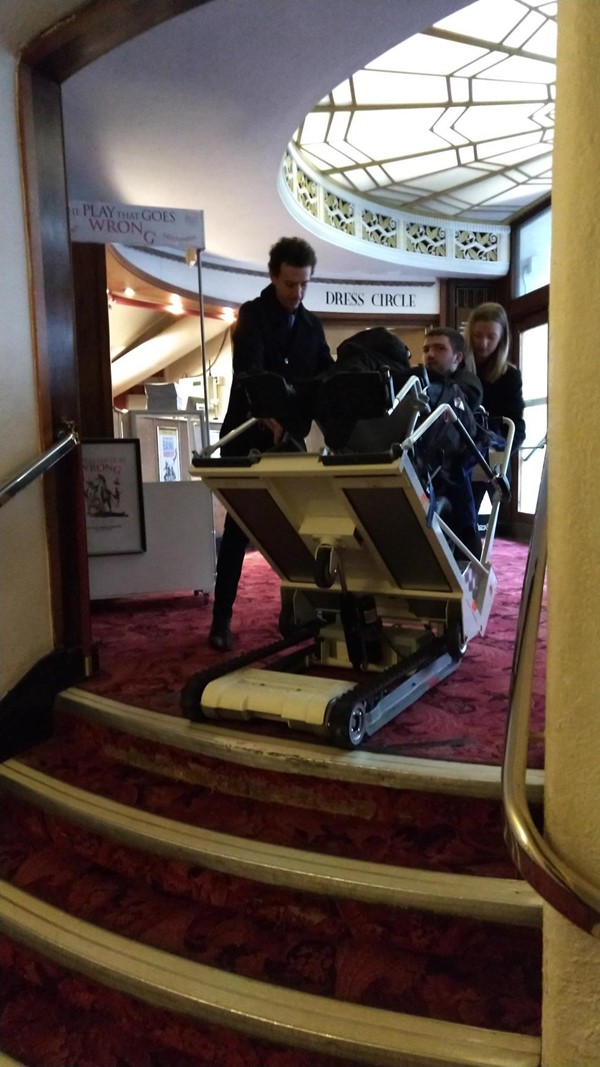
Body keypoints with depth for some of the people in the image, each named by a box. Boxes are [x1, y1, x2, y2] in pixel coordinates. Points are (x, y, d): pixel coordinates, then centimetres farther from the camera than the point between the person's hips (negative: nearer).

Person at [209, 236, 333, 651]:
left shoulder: (312, 326, 10)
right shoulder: (252, 315, -7)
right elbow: (249, 371, -25)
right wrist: (266, 414, -43)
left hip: (290, 436, 5)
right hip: (248, 436, -5)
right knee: (238, 529, -3)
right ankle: (222, 618, 4)